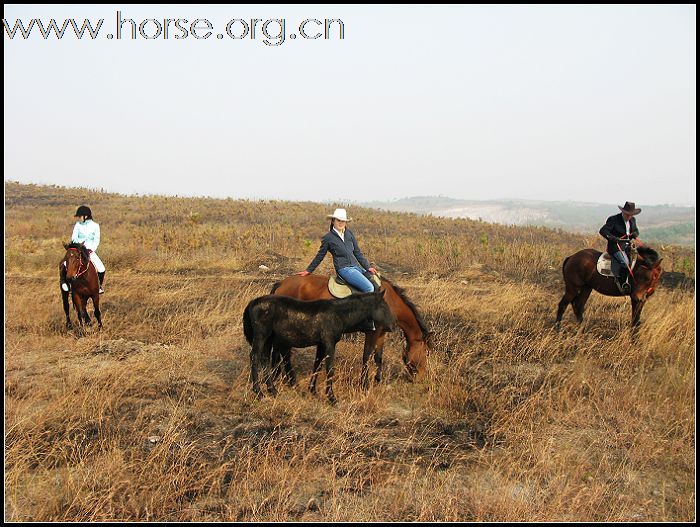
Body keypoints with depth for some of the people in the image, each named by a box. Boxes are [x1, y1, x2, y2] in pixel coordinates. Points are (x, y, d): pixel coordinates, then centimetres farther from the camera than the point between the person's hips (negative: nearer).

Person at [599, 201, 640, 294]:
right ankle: (620, 282, -10)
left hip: (627, 246, 8)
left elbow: (636, 230, 25)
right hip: (616, 247, -7)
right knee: (625, 263, -27)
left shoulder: (632, 220, 11)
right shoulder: (613, 220, -9)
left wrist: (635, 234, -1)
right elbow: (602, 231, -14)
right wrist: (612, 238, -30)